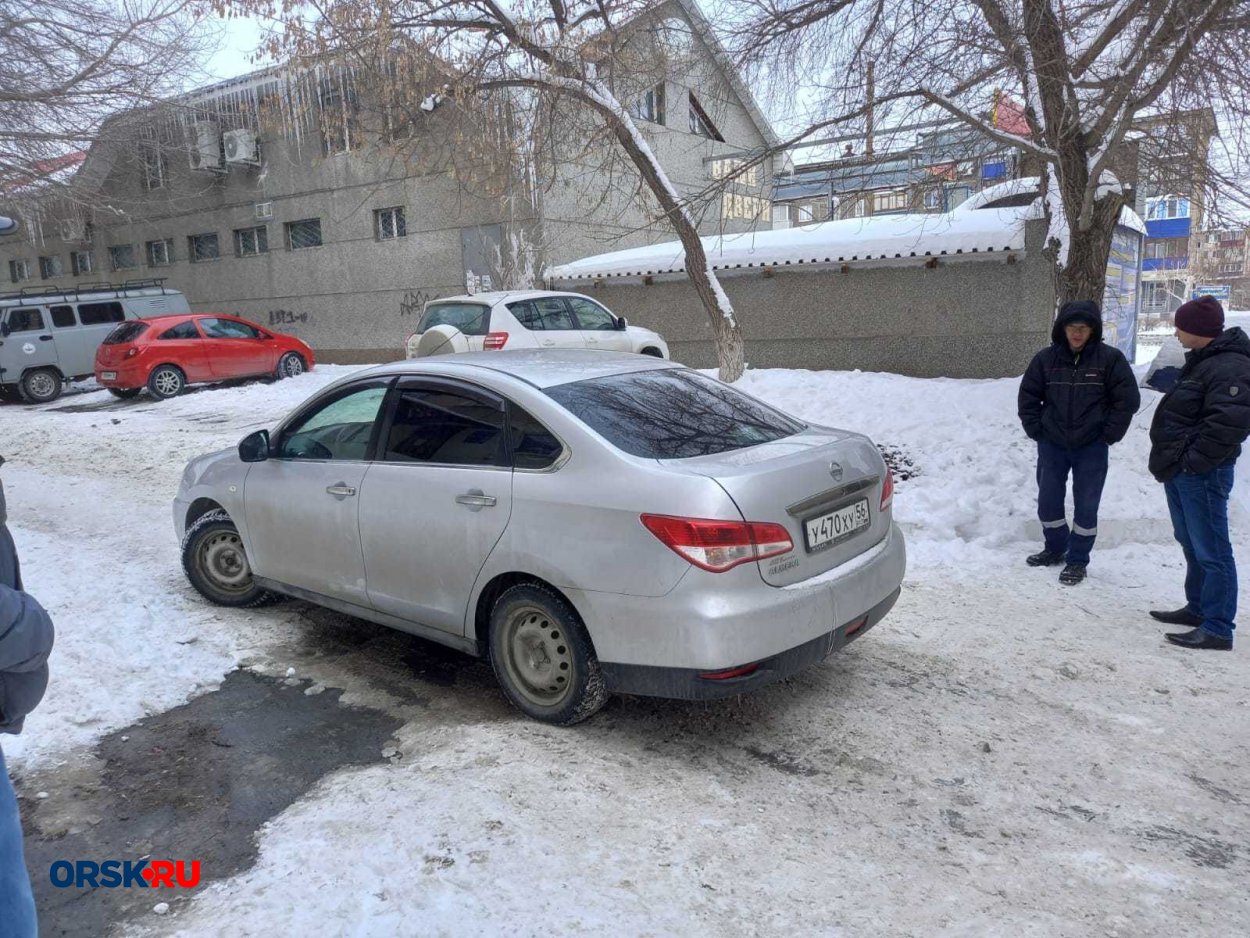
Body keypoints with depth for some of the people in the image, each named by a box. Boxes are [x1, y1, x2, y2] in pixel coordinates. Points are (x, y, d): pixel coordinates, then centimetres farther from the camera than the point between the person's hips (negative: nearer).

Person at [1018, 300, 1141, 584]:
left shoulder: (1110, 358, -8)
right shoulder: (1046, 359, -3)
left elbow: (1127, 399, -4)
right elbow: (1028, 397, 6)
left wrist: (1108, 435, -7)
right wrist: (1036, 430, -1)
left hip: (1091, 448, -2)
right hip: (1051, 445, 3)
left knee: (1086, 505, 4)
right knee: (1048, 501, 12)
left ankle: (1077, 560, 18)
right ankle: (1056, 548, 33)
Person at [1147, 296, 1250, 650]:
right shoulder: (1201, 360, 16)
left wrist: (1192, 461, -21)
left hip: (1201, 474, -11)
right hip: (1180, 471, 11)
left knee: (1210, 551, -5)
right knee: (1192, 545, 19)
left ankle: (1217, 628, 0)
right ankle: (1198, 608, 32)